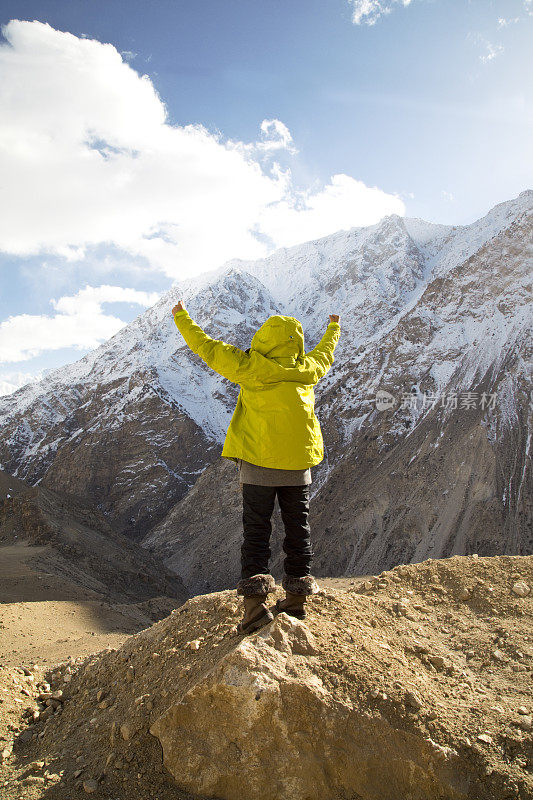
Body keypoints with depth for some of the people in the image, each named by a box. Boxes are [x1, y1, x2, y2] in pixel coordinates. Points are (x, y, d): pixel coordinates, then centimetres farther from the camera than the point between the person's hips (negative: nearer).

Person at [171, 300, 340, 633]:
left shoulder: (250, 367, -8)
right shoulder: (307, 369, 3)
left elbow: (207, 346, 0)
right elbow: (324, 354, 26)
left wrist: (182, 317, 15)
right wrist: (334, 329, 48)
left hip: (258, 463, -3)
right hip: (299, 465, 4)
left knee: (257, 530, 2)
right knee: (298, 529, 12)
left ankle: (256, 600, -6)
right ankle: (298, 596, 19)